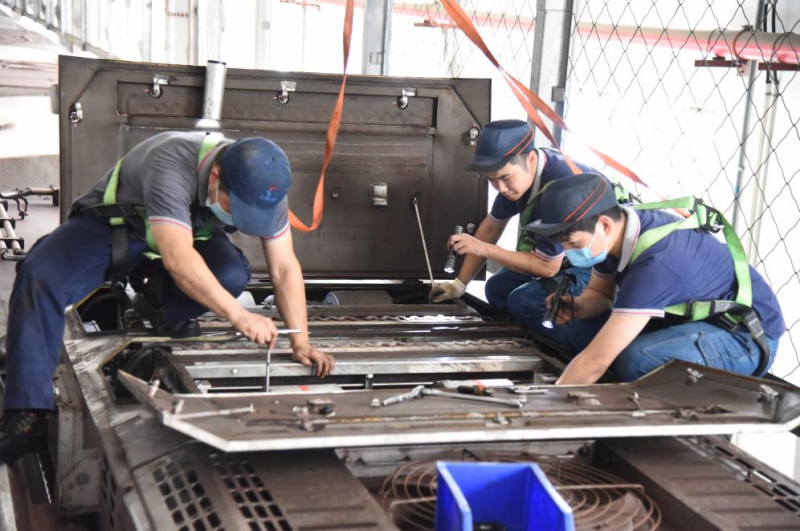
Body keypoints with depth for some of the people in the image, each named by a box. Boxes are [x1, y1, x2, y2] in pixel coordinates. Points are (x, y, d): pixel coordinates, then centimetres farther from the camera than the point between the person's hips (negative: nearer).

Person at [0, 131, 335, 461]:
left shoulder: (263, 187, -22)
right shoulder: (171, 167, -40)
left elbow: (285, 267, -18)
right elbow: (177, 259, -49)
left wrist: (300, 342, -24)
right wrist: (237, 315, -54)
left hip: (191, 233, 4)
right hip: (109, 224, -4)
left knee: (232, 276, -29)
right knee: (39, 277, -30)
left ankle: (163, 312, 5)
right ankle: (27, 417, -28)